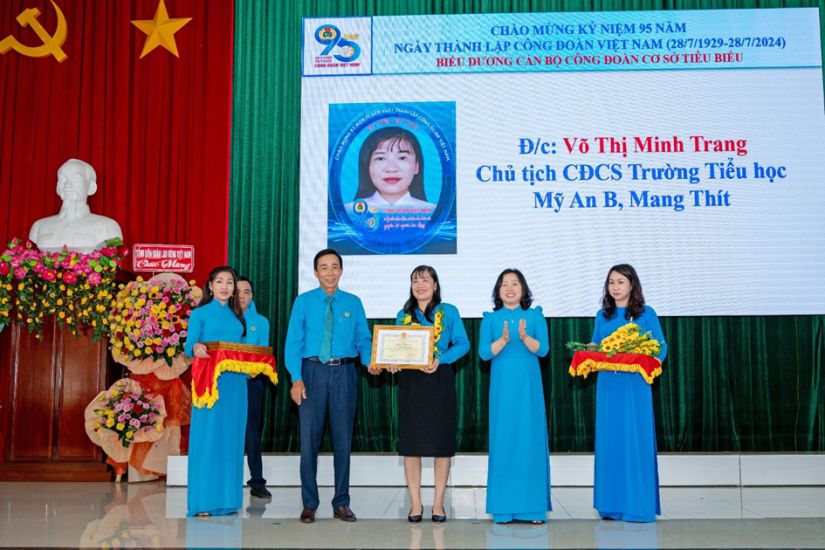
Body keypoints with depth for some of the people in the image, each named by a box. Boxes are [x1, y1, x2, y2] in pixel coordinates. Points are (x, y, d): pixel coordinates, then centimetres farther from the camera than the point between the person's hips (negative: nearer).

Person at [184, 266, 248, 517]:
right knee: (206, 438, -6)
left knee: (231, 438, 5)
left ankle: (228, 498, 13)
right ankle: (202, 502, 0)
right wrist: (195, 349, -25)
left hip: (235, 383, 5)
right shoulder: (200, 314, 2)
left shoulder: (237, 316, 17)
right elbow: (188, 348, -5)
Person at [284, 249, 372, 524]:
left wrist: (370, 362, -15)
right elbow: (293, 342, -2)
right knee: (309, 439, 2)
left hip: (344, 372, 2)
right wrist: (296, 378, -13)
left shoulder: (353, 303, 8)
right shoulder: (303, 302, 3)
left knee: (343, 438, 7)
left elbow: (364, 339, 6)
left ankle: (341, 503, 18)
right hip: (312, 371, -1)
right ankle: (309, 504, 13)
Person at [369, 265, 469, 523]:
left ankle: (438, 503, 10)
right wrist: (393, 362, -10)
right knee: (410, 442, 2)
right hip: (410, 382, 2)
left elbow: (462, 344, -1)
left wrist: (440, 359, -16)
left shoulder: (449, 312, 4)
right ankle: (415, 503, 10)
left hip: (439, 380, -2)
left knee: (441, 441, 1)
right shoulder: (403, 315, 11)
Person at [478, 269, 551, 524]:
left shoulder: (535, 316, 7)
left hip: (528, 386, 0)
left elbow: (543, 349, -3)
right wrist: (503, 340, -19)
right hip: (502, 386, 0)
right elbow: (484, 353, -2)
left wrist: (524, 337, -21)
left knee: (531, 439, -1)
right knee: (502, 440, 0)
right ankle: (503, 507, 6)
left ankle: (533, 506, 5)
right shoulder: (491, 319, 7)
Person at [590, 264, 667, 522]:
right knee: (608, 440, 4)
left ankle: (638, 505, 4)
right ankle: (611, 504, 11)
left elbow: (660, 348, 0)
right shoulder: (602, 315, 12)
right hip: (607, 384, 3)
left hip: (635, 384, -3)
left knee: (636, 440, -3)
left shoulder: (646, 314, 1)